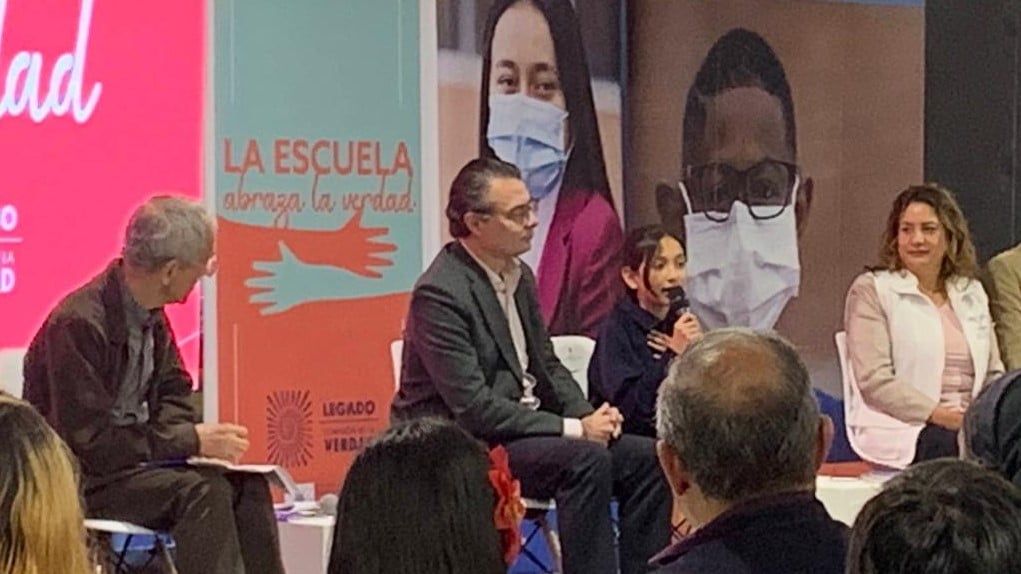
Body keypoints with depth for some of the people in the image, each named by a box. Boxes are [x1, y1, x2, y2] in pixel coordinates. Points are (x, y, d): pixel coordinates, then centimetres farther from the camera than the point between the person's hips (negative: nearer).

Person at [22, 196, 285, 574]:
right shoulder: (78, 324, -23)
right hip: (82, 481, -8)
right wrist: (192, 440, -22)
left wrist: (193, 435, -10)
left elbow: (173, 395, 14)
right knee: (202, 491, -26)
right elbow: (90, 442, -24)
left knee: (246, 485, -10)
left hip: (134, 458, 8)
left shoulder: (151, 314, 4)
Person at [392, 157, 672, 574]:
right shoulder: (440, 294, -18)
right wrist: (575, 429, -21)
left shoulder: (519, 276, 9)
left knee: (644, 458, -5)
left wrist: (588, 416, -4)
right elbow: (474, 409, -23)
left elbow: (547, 367, 17)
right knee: (585, 460, -29)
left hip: (524, 426, 9)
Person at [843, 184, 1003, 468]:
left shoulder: (972, 293, 22)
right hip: (899, 428, -5)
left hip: (972, 425, 5)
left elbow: (993, 374, 22)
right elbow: (874, 382, -7)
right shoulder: (872, 290, 3)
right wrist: (945, 417, -16)